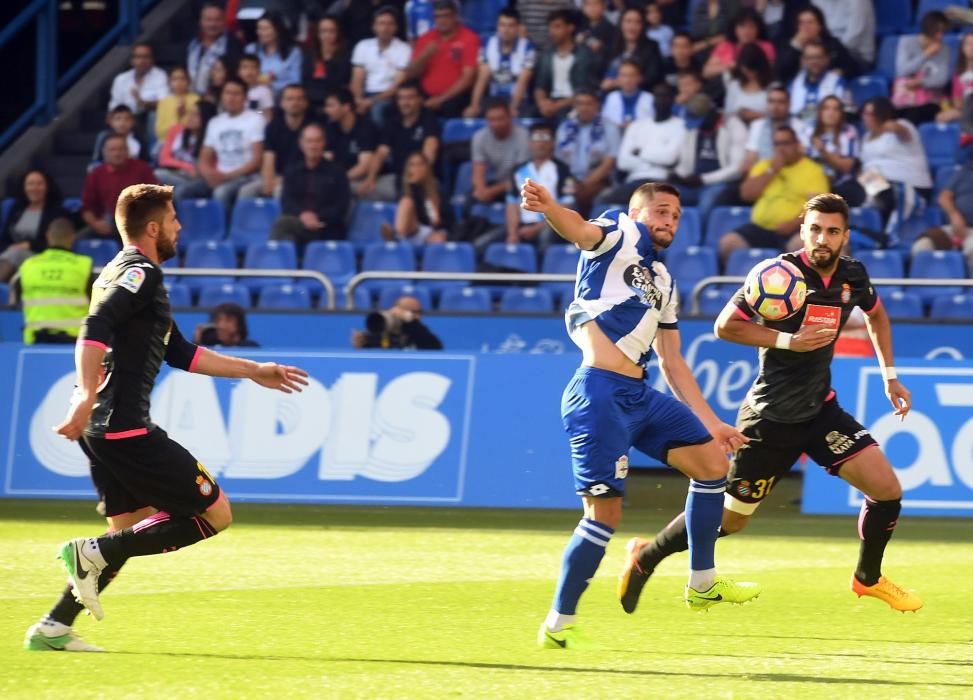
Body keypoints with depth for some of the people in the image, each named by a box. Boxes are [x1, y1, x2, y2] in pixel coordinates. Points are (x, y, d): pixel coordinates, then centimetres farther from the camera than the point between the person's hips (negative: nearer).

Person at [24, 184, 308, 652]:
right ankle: (94, 552, -11)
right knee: (215, 514, -5)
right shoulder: (141, 274, -8)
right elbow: (95, 330, -25)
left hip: (101, 430, 10)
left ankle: (53, 628, 9)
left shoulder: (123, 273, 24)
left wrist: (253, 372, 35)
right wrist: (86, 396, -37)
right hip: (125, 426, -10)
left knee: (133, 532, 17)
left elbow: (179, 353, 31)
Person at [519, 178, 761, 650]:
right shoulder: (620, 233, 3)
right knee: (605, 513, -10)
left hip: (640, 397, 9)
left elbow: (672, 362, 28)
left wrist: (710, 422, 24)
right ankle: (558, 624, 1)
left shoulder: (663, 282, 25)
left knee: (713, 463, 8)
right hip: (600, 394, -9)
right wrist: (548, 207, -45)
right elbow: (580, 231, -21)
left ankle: (702, 583, 19)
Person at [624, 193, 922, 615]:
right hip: (771, 417, -5)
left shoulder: (853, 276, -1)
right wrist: (788, 340, -23)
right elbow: (725, 326, -15)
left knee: (886, 489, -7)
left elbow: (876, 315, 22)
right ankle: (646, 557, 27)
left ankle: (868, 578, 18)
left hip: (820, 409, 5)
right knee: (731, 518, 4)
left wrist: (889, 375, 16)